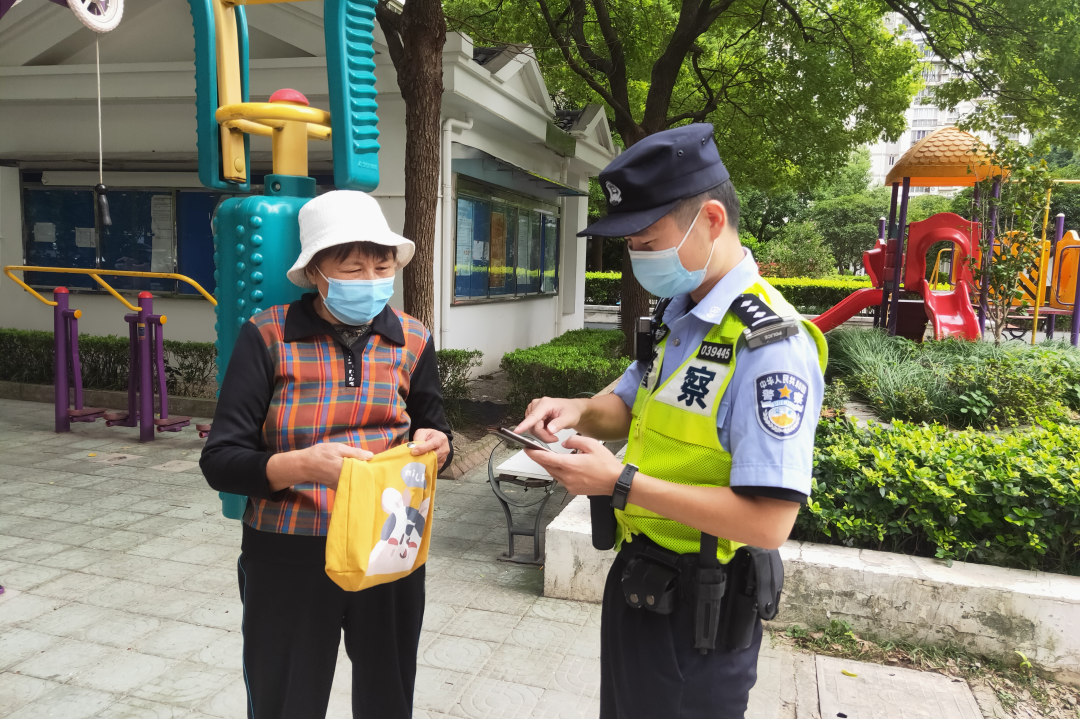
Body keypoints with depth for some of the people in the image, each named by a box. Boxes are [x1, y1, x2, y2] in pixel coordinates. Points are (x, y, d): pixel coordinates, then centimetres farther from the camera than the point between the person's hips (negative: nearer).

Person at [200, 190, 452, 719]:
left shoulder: (412, 341, 0)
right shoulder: (267, 337, -11)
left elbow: (432, 430, 12)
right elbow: (220, 461, -11)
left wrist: (436, 444, -12)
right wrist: (302, 465, -29)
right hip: (289, 557, -2)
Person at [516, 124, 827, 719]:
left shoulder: (771, 345, -25)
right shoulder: (676, 315, 3)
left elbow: (768, 522, -29)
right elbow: (630, 406, 16)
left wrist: (621, 483, -28)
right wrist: (580, 411, -6)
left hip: (695, 610, -8)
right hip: (636, 577, 8)